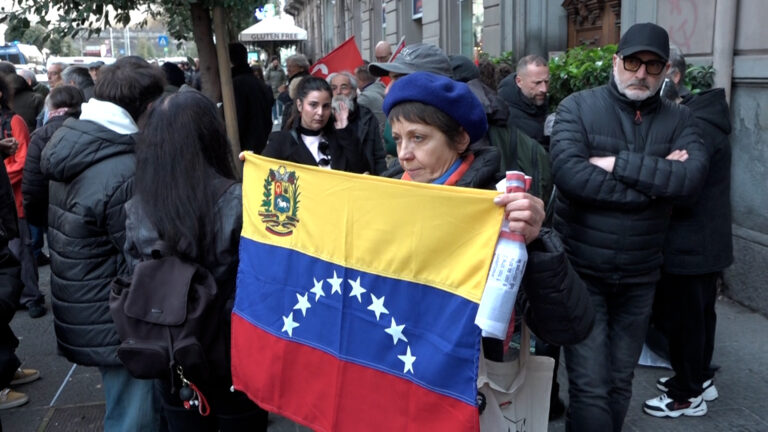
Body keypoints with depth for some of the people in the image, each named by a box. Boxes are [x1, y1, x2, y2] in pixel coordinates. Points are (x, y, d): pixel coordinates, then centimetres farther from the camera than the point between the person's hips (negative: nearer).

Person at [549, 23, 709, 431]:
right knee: (590, 387, -2)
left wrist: (617, 164, -20)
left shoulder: (678, 119, 4)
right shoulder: (577, 107, -6)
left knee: (620, 383, 17)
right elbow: (569, 173, -23)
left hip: (639, 275, 4)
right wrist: (656, 179, -18)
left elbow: (692, 175, -16)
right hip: (582, 270, -3)